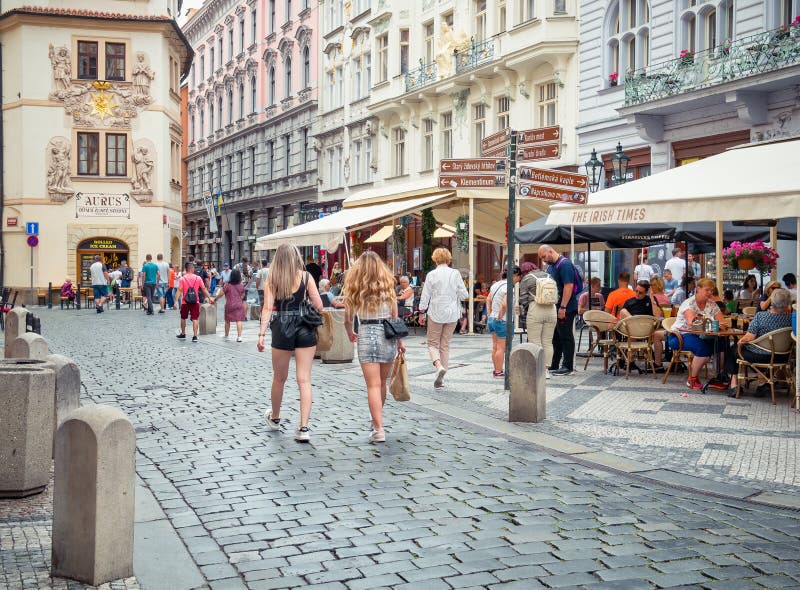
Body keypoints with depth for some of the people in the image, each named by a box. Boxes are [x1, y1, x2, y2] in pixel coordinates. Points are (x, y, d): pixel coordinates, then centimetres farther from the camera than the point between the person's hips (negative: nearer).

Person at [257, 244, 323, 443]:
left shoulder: (272, 280, 0)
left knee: (279, 378, 18)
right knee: (304, 379, 0)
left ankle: (274, 418, 38)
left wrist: (261, 334, -9)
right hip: (305, 330, 0)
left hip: (282, 329, 1)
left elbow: (268, 308, -8)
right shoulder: (306, 277, -1)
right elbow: (319, 306, -2)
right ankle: (303, 427, -6)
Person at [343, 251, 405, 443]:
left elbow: (348, 320, 4)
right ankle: (377, 421, 34)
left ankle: (379, 429, -12)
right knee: (382, 383, 18)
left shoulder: (354, 288, 0)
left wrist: (350, 334, 25)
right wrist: (399, 341, 16)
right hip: (388, 335, 3)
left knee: (373, 385, -4)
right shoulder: (387, 286, 4)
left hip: (367, 335, -3)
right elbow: (395, 317, 5)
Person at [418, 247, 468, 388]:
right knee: (445, 344, 11)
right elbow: (464, 294, -2)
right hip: (452, 314, 3)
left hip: (436, 313, -2)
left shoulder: (431, 275, -8)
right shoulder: (455, 273, -3)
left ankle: (439, 365, -20)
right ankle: (440, 379, 12)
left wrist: (422, 312, 7)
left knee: (433, 343, 9)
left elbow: (425, 296, -4)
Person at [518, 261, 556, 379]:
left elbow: (523, 299, -1)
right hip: (551, 310, 5)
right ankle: (546, 370, 9)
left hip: (535, 310, -5)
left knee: (535, 342, -1)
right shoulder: (548, 276, 16)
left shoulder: (526, 279, 3)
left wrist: (524, 313, 10)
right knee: (548, 342, 8)